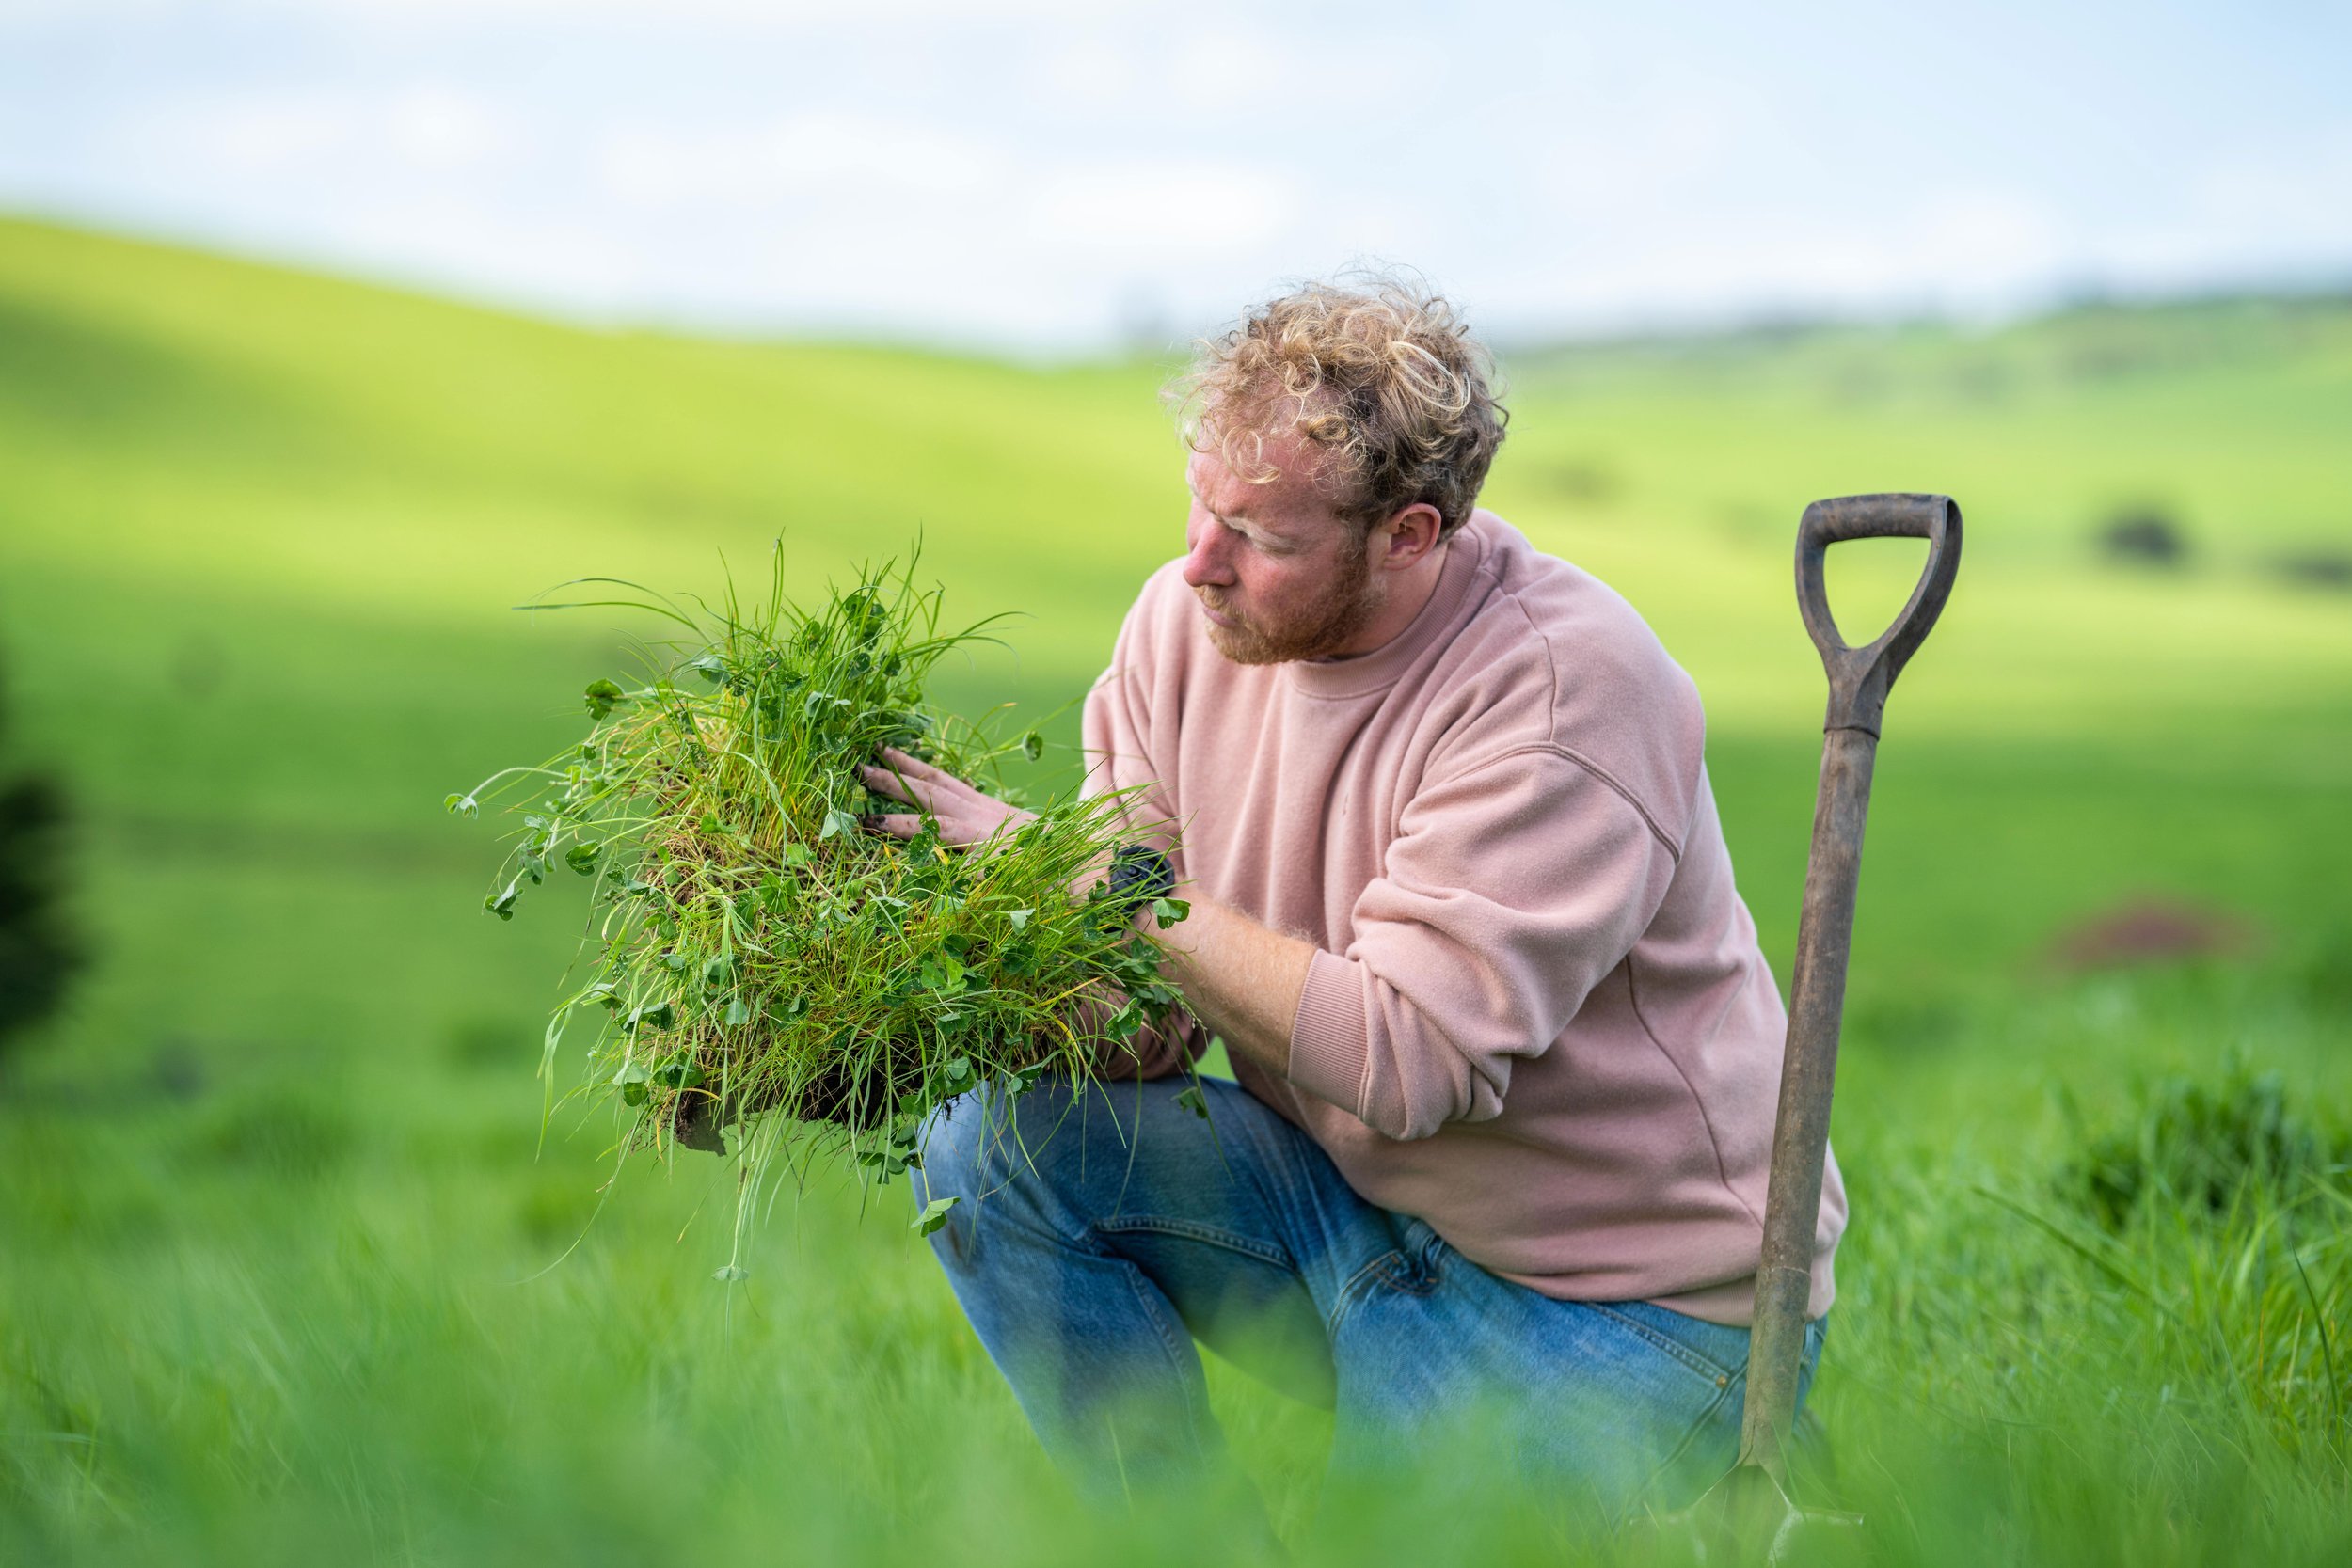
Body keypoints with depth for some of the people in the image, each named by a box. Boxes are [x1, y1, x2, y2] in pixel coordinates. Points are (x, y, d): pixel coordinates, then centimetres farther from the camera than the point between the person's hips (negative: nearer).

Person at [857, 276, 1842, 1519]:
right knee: (994, 1147, -12)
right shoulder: (1190, 617, -4)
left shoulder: (1568, 689, -24)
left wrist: (1128, 892, -27)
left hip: (1615, 1303, -6)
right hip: (1350, 1201, 6)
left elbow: (1405, 1057, -30)